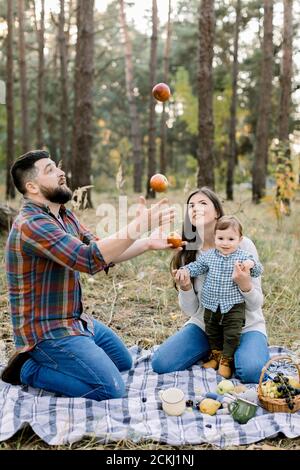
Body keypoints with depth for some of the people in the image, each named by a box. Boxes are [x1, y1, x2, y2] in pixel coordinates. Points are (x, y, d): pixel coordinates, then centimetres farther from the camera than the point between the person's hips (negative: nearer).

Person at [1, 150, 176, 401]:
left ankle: (47, 360, 18)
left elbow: (104, 253, 8)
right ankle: (29, 370, -1)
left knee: (124, 362, 24)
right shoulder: (32, 224, -25)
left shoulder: (65, 216, 7)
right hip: (48, 330, -10)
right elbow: (90, 259, -34)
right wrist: (139, 225, -33)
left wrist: (147, 243, -4)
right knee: (111, 389, -14)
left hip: (77, 319, 10)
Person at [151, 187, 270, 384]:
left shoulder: (243, 245, -13)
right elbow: (191, 310, -3)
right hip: (204, 325, 3)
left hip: (245, 326, -3)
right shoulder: (187, 252, -3)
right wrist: (185, 288, -24)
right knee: (161, 363, -13)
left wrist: (245, 285, -33)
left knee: (251, 371, -31)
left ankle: (233, 351, 5)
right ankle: (214, 350, 12)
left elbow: (257, 303, -11)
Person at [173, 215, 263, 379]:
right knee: (212, 332, 18)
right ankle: (216, 355, 37)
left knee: (232, 334, 1)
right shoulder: (209, 255, 0)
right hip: (211, 305, 4)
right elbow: (197, 266, 7)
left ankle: (226, 360, 18)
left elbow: (258, 271, -10)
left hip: (234, 305, -3)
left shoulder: (243, 256, -9)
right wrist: (185, 270, -12)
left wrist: (251, 264, -32)